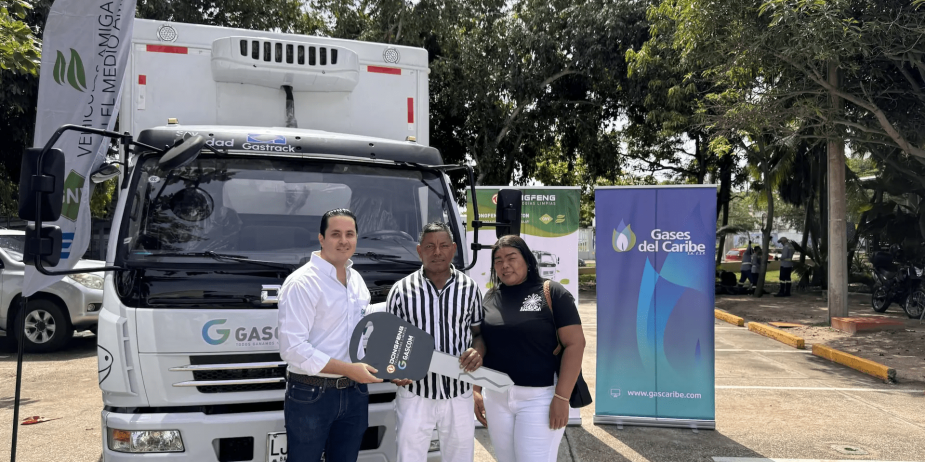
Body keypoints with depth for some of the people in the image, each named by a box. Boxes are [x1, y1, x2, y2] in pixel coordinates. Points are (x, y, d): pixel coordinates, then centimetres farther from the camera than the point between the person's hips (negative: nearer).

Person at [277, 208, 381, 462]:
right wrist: (348, 369, -22)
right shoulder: (301, 283, -16)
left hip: (354, 393, 7)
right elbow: (292, 348, -23)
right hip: (310, 395, -7)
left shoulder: (357, 280, 10)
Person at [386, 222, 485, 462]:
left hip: (459, 396, 2)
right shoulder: (402, 290, -2)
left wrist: (478, 352, -13)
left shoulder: (470, 288, 3)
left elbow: (479, 332, 9)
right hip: (415, 395, -1)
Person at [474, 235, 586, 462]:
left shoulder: (552, 293, -6)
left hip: (539, 398, -4)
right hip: (496, 397, 5)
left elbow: (575, 343, -10)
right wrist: (476, 391, 7)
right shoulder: (490, 298, 8)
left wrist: (562, 397, -15)